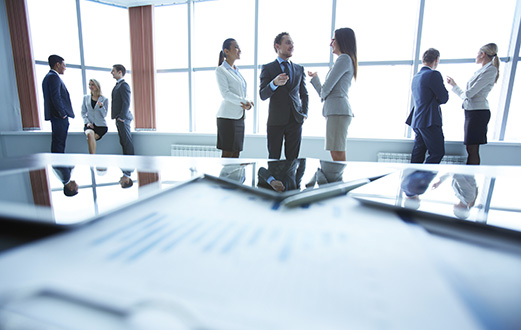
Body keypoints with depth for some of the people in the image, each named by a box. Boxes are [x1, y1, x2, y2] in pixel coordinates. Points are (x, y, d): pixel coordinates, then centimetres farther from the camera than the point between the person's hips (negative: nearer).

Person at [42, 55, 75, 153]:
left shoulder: (49, 76, 21)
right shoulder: (54, 76, -10)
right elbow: (56, 97, -19)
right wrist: (63, 114, -16)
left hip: (57, 116, 11)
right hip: (59, 117, -10)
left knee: (57, 143, 14)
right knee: (59, 143, -9)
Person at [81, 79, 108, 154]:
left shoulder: (104, 99, 5)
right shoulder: (86, 98, 13)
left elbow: (104, 115, 1)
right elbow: (83, 112, 12)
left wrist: (101, 106, -17)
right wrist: (87, 122, -4)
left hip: (101, 125, -1)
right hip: (89, 125, 2)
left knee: (90, 139, -27)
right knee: (90, 134, -32)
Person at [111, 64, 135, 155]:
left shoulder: (124, 85, -10)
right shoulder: (118, 85, 21)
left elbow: (126, 103, -18)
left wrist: (121, 117, -20)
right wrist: (117, 118, 17)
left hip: (123, 119, -10)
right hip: (119, 118, 10)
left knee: (127, 141, -7)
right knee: (123, 142, 12)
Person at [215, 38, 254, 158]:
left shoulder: (236, 70, 20)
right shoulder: (221, 70, -3)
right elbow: (225, 93, -13)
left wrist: (247, 104, 0)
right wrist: (244, 102, -17)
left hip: (239, 116, 7)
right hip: (228, 117, -7)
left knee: (236, 154, 7)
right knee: (227, 153, -5)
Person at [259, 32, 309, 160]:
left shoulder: (299, 69, 16)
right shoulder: (267, 68, 3)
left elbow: (304, 94, 22)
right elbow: (263, 95, -6)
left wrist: (305, 113, 8)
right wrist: (274, 83, -24)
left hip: (295, 120, 3)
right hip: (276, 121, -3)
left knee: (292, 159, 5)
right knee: (273, 158, 2)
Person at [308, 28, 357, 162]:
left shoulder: (344, 58, -3)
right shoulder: (344, 60, 28)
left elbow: (326, 89, -12)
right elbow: (323, 93, 25)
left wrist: (322, 94, 11)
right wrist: (314, 77, 35)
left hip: (338, 110, -10)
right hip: (335, 110, 10)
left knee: (338, 155, -12)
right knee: (335, 155, 7)